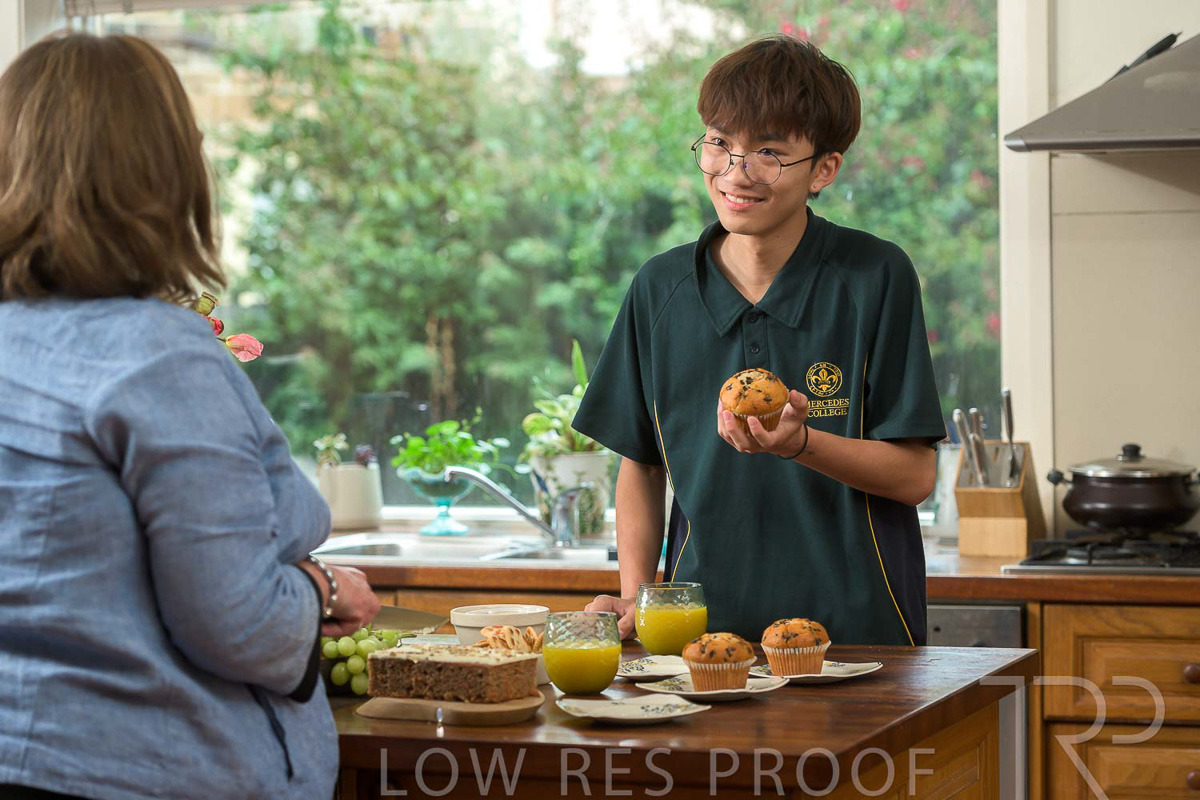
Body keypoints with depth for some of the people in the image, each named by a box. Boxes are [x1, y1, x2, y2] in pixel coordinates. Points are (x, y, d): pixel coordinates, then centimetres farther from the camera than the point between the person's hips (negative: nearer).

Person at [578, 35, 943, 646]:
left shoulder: (876, 278, -2)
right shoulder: (661, 288, 7)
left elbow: (915, 475, -3)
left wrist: (800, 443, -20)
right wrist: (634, 595, 4)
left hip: (856, 633, -2)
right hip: (704, 630, 3)